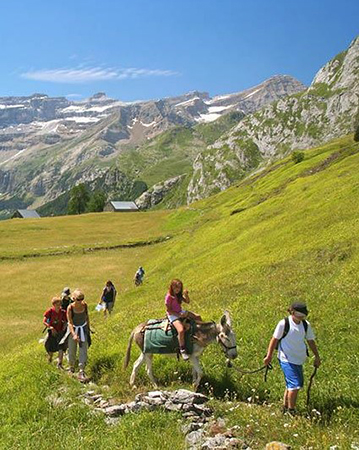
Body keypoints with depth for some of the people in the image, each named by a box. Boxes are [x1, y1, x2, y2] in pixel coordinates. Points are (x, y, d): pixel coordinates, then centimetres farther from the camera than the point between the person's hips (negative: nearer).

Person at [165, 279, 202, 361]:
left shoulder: (179, 295, 4)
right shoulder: (169, 297, -19)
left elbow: (187, 301, 8)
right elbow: (168, 310, -18)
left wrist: (186, 295, -11)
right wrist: (179, 315, -21)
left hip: (180, 312, 8)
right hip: (173, 315, -8)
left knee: (197, 317, 6)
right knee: (181, 330, -30)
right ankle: (182, 350, -20)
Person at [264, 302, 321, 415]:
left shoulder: (306, 325, 4)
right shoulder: (284, 324, -12)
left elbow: (311, 341, 15)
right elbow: (274, 340, -6)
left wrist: (317, 357, 16)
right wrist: (269, 356, -4)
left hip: (299, 360, 7)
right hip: (287, 360, -6)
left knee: (291, 385, 15)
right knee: (295, 385, -12)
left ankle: (285, 408, 31)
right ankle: (291, 411, 2)